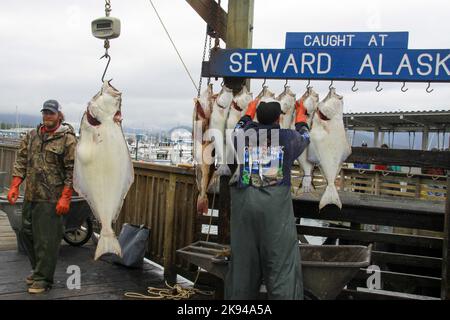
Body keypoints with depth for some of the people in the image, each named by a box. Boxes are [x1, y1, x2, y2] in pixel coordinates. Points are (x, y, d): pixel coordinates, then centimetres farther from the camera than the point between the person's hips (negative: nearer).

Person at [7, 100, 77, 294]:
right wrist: (14, 186, 2)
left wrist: (65, 197, -16)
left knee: (46, 240, -2)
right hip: (30, 197, 7)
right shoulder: (32, 136, 12)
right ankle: (38, 269, 34)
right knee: (26, 234, 17)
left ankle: (43, 279, 12)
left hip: (51, 199, -7)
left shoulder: (68, 139, -7)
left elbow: (72, 171, -11)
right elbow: (21, 161, 13)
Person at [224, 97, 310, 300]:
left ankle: (239, 295, 20)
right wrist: (300, 114, 48)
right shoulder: (288, 137, 7)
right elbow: (304, 136, 31)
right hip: (276, 202, -2)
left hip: (243, 200, 3)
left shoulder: (242, 134, 9)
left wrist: (250, 110, 53)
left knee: (242, 258, 10)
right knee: (282, 260, 0)